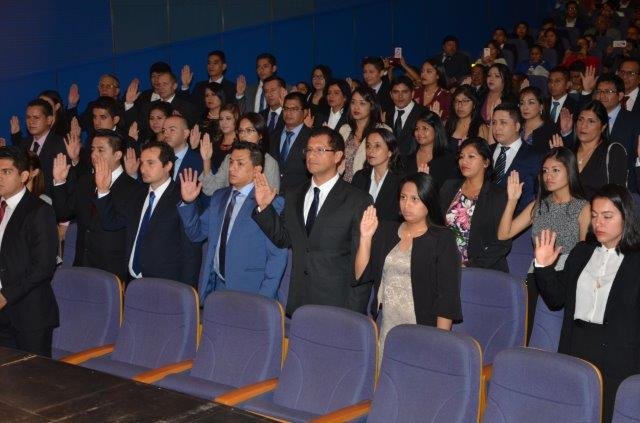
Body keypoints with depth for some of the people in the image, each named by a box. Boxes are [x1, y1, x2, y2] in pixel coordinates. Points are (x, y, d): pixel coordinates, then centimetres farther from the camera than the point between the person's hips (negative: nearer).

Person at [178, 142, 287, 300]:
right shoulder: (219, 197, 12)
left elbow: (277, 256, -12)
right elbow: (197, 233, 18)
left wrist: (263, 301, -17)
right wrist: (188, 203, 2)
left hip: (248, 291, -5)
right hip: (215, 286, 6)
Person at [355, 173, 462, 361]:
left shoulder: (443, 239, -2)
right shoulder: (385, 231, 12)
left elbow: (447, 295, -7)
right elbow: (361, 275, 7)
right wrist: (366, 237, -4)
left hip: (421, 333, -4)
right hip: (384, 330, 4)